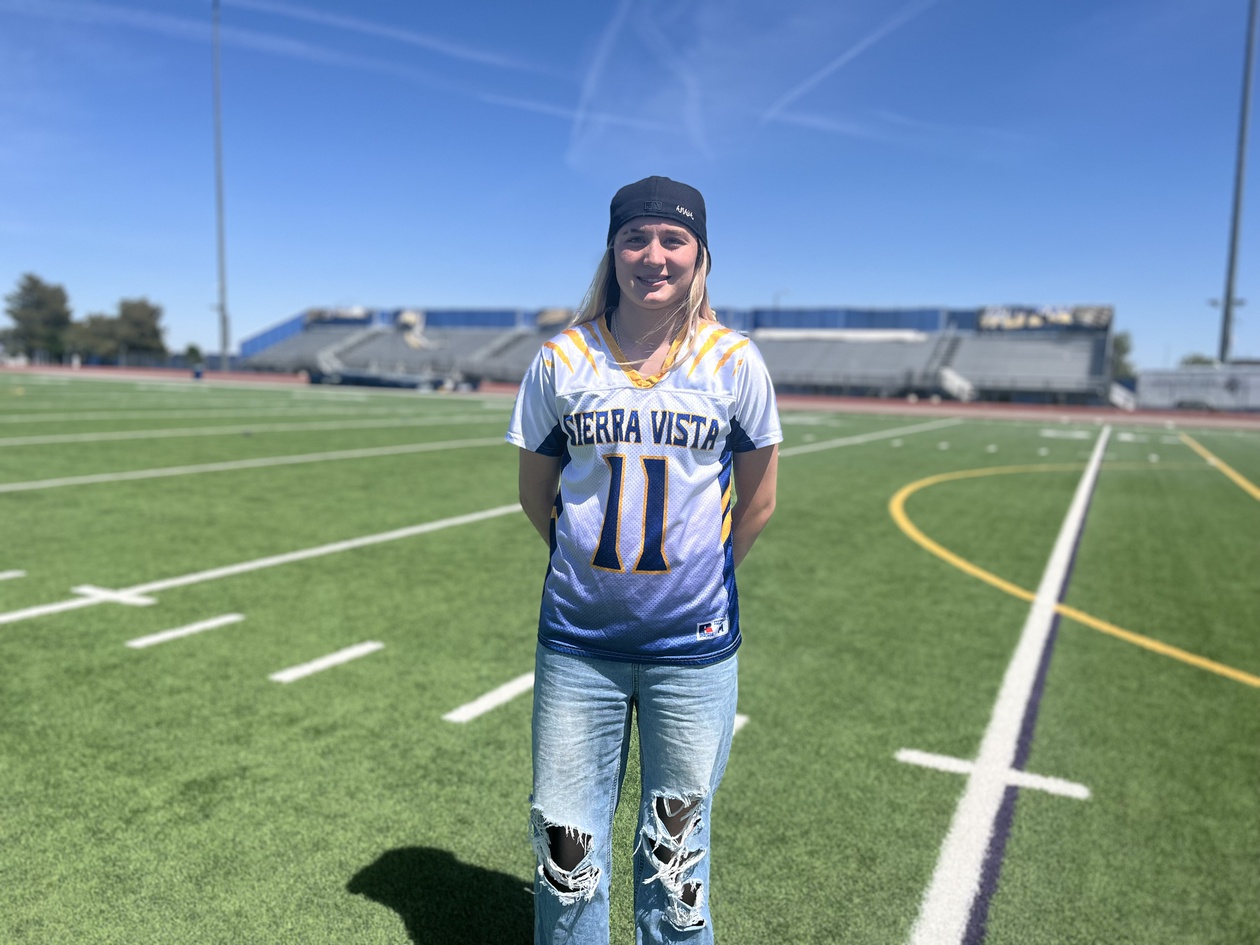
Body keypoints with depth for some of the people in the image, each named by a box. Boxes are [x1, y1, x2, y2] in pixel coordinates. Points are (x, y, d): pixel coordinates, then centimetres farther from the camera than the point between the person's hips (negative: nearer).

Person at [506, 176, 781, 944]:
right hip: (576, 642, 1)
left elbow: (757, 502, 5)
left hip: (693, 647, -1)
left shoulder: (735, 363, -5)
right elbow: (536, 493, 8)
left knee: (675, 854, 14)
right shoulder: (562, 361, -3)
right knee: (568, 851, 13)